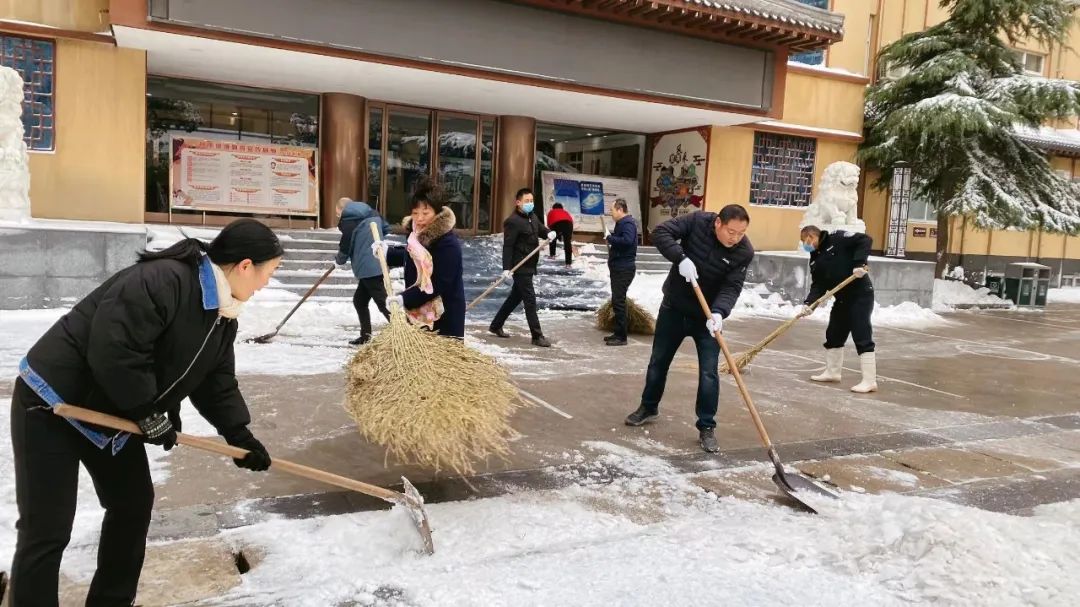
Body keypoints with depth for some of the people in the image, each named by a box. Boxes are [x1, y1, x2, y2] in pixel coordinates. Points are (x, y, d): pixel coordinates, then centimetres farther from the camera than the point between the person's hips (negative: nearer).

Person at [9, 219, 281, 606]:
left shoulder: (224, 317, 1)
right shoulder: (163, 280, -30)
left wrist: (239, 434, 0)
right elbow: (113, 350, -33)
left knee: (133, 503, 14)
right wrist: (149, 415, -22)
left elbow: (216, 381, 8)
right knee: (47, 530, -4)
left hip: (109, 412, 9)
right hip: (52, 403, -9)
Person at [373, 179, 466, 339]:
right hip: (418, 311, 9)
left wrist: (405, 298, -29)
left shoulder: (449, 243, -23)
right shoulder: (416, 232, 5)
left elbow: (439, 284, -27)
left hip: (444, 315, -9)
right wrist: (388, 252, 12)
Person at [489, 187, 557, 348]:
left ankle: (496, 326, 30)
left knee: (516, 297, 17)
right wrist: (506, 268, -24)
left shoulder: (532, 216, 10)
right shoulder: (513, 221, -16)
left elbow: (541, 228, 21)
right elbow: (508, 246, -19)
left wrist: (549, 233, -4)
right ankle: (537, 336, -4)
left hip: (529, 266, 9)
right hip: (520, 267, -9)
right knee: (530, 300, -8)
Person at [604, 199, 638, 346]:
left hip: (624, 269, -11)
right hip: (619, 267, 11)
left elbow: (627, 241, -31)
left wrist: (609, 238, -19)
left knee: (619, 301, -9)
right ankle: (618, 333, 22)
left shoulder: (628, 223, -15)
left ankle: (621, 337, -5)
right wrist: (610, 236, 3)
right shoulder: (622, 223, 17)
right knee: (617, 301, 14)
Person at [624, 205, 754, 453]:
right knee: (658, 360, 14)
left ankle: (707, 427, 7)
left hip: (708, 315, -1)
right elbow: (660, 232, -21)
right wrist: (681, 258, -33)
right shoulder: (697, 221, -18)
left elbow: (732, 287, -20)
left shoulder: (744, 252, -17)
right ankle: (648, 407, 35)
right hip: (674, 307, 1)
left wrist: (718, 312, -38)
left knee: (709, 372, -6)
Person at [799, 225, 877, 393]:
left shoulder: (836, 238, -10)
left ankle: (870, 381, -6)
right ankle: (832, 372, 32)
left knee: (862, 337, -10)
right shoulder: (815, 260, 11)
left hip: (860, 294, -9)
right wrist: (809, 303, -14)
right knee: (833, 335, 16)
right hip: (842, 298, 9)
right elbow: (818, 285, 2)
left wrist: (859, 263, -26)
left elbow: (865, 240, -17)